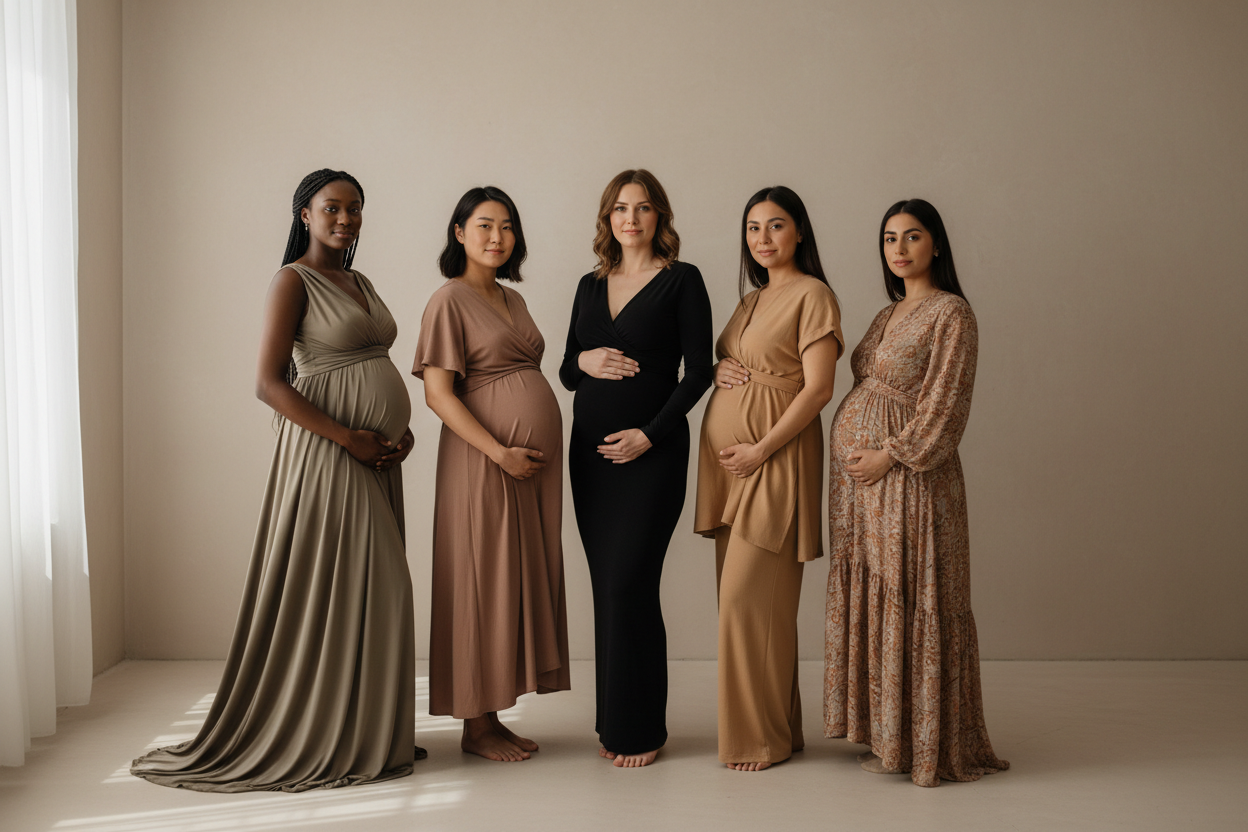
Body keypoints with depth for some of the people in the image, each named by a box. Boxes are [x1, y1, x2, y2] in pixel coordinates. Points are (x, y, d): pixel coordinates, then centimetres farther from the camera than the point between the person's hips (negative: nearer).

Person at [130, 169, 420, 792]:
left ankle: (365, 733, 20)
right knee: (327, 590, -4)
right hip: (325, 453, -8)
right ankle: (318, 739, 9)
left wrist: (400, 429, 3)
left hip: (375, 457, 8)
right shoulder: (293, 281, -7)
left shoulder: (360, 284, 17)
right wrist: (349, 439, -18)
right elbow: (268, 383, -15)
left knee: (371, 592, 10)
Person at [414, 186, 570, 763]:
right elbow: (437, 394, -14)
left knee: (519, 583, 10)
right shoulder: (449, 300, -7)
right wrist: (500, 453, -20)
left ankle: (493, 716, 19)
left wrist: (554, 424, 10)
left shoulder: (512, 299, 16)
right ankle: (475, 725, 9)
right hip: (485, 460, -8)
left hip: (534, 461, 8)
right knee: (482, 585, -1)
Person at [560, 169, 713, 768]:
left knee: (629, 584, -8)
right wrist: (584, 361, -7)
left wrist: (649, 434, -14)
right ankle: (612, 721, 17)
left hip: (653, 452, -5)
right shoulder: (591, 285, 14)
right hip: (590, 451, 5)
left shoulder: (682, 281, -2)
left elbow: (698, 371, -7)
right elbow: (566, 371, 16)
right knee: (606, 586, 7)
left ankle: (640, 728, 3)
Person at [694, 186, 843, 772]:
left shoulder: (812, 294, -5)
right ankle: (749, 725, 17)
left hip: (775, 455, -8)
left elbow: (818, 388, -12)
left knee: (748, 594, -9)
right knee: (736, 594, 8)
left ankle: (764, 736, 2)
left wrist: (761, 449, -17)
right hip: (725, 454, 8)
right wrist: (718, 370, 3)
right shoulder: (750, 300, 19)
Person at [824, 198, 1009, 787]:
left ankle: (920, 740, 8)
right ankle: (882, 729, 20)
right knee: (865, 594, 10)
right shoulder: (887, 314, 16)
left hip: (908, 474, -8)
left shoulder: (951, 312, -8)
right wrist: (854, 456, 11)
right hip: (856, 472, 8)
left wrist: (892, 454, -17)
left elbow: (945, 404, -14)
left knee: (909, 598, -3)